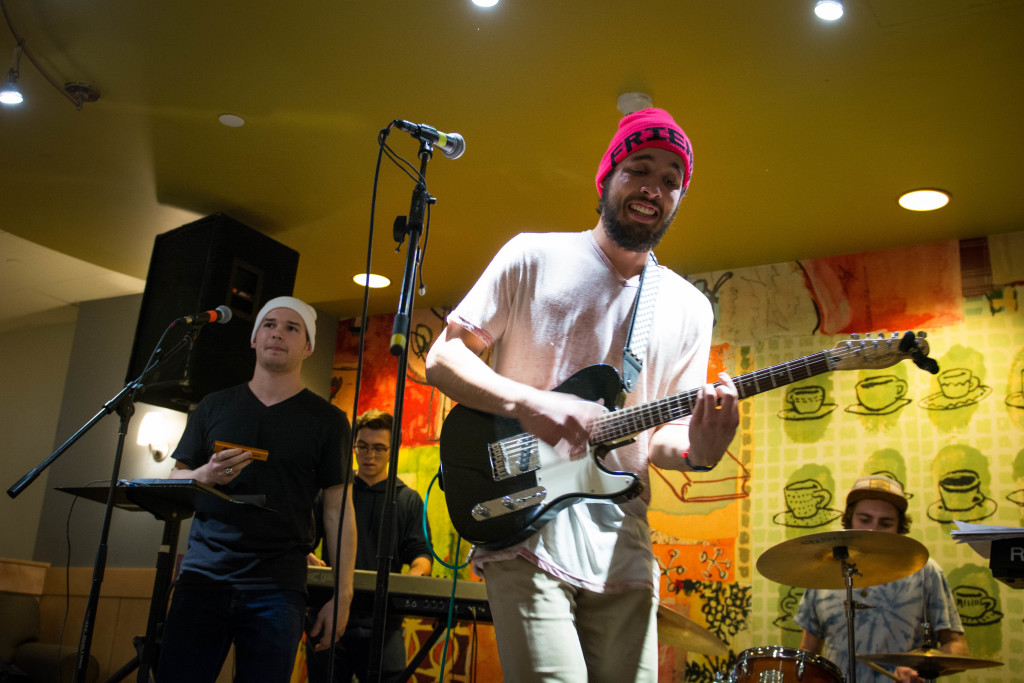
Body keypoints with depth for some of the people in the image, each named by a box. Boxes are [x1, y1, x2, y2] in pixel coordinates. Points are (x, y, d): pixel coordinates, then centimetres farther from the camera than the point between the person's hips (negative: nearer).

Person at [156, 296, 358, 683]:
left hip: (277, 590, -1)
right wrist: (205, 476, -8)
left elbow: (338, 510, 3)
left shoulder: (326, 420, 5)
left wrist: (342, 595, -4)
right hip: (203, 576, 2)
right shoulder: (214, 407, 12)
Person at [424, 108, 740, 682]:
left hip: (623, 550, 4)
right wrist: (527, 403, -20)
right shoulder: (535, 257, 0)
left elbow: (664, 432, 9)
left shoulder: (689, 310, 9)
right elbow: (443, 356, -2)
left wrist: (697, 449, -16)